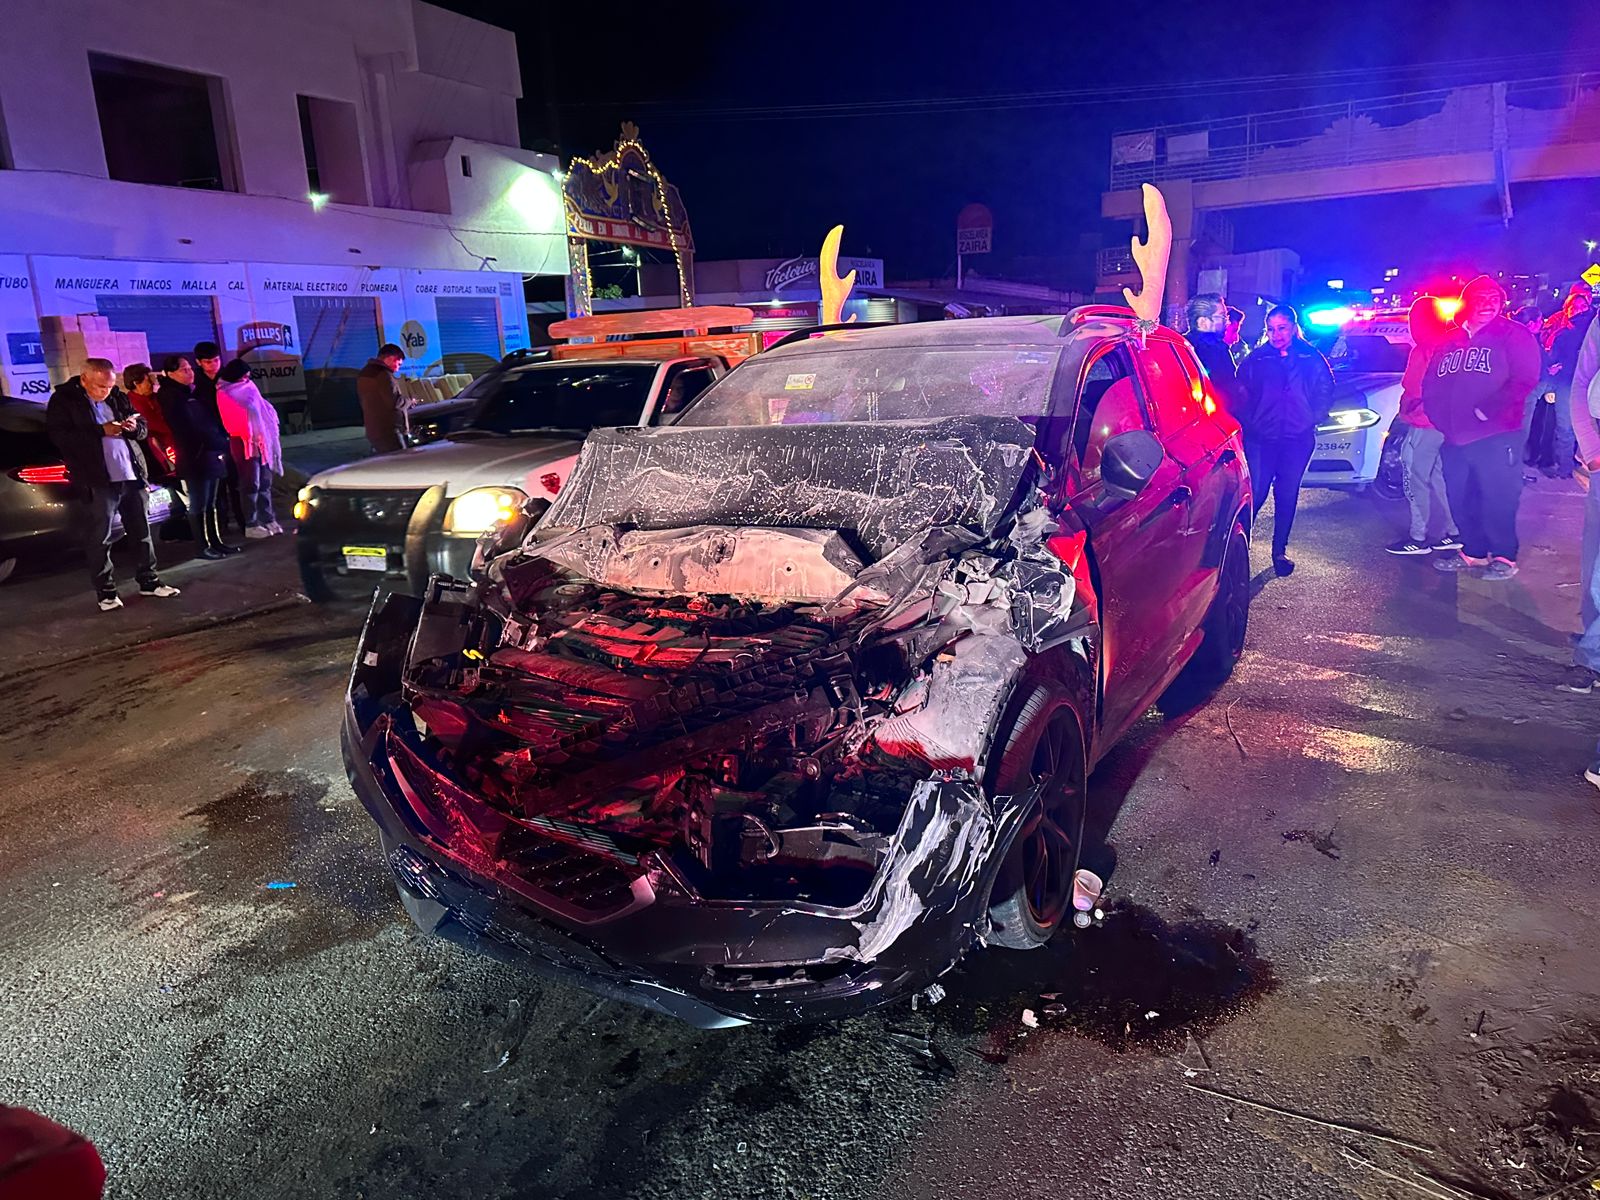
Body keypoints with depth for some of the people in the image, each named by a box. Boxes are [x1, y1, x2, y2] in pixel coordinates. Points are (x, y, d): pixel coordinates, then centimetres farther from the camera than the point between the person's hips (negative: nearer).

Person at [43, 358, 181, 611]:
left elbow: (143, 428, 17)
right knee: (99, 539, 0)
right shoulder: (63, 400, -1)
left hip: (131, 475, 5)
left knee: (141, 532, 11)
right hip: (96, 481, -5)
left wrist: (135, 427, -6)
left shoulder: (117, 398, 12)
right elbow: (59, 436, -11)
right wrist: (101, 431, -18)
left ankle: (148, 581, 22)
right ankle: (105, 591, 7)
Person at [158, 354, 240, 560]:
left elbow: (211, 419, 19)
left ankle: (216, 541, 16)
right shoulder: (170, 396, -7)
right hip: (195, 457, -7)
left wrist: (222, 440, 4)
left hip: (211, 453, 7)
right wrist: (219, 442, -16)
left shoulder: (194, 392, 17)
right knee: (199, 505, -3)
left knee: (211, 503, 11)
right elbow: (188, 429, -14)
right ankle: (202, 547, 2)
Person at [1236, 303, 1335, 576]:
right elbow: (1241, 392, 6)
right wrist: (1249, 423, -2)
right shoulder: (1256, 358, 4)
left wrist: (1314, 417, 2)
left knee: (1287, 496, 9)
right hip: (1262, 438, -1)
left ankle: (1280, 550, 20)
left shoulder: (1311, 358, 5)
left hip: (1298, 438, 1)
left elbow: (1325, 390, 12)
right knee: (1256, 493, -9)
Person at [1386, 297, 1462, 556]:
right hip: (1443, 424, 9)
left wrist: (1405, 409, 0)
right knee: (1439, 480, 15)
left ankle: (1418, 538, 1)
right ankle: (1452, 532, 18)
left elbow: (1413, 391, -17)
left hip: (1422, 425, -8)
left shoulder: (1421, 352, -15)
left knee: (1416, 481, -2)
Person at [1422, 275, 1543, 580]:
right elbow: (1431, 385, 17)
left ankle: (1504, 557, 9)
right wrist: (1438, 415, 0)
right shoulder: (1449, 342, 17)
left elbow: (1524, 380, -10)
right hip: (1455, 437, 6)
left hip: (1495, 437, -6)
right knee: (1460, 498, 12)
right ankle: (1473, 551, 26)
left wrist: (1488, 410, -20)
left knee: (1498, 498, -3)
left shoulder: (1513, 336, 0)